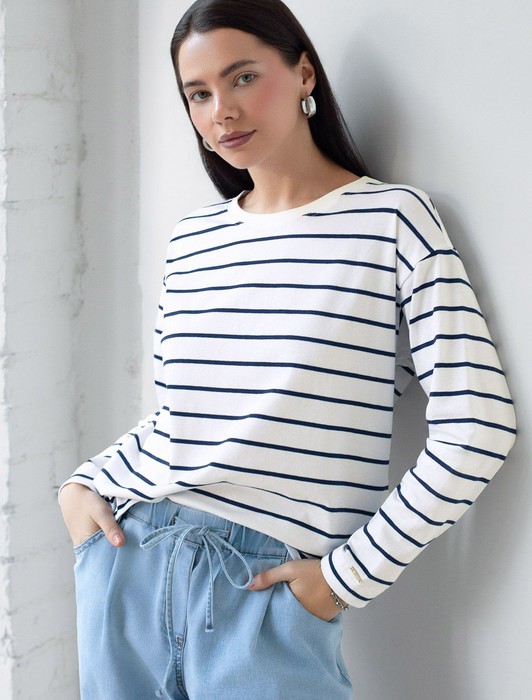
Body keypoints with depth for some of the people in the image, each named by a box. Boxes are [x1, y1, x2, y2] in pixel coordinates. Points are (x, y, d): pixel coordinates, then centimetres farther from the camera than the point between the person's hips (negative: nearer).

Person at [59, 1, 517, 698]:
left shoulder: (392, 220, -6)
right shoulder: (192, 239, 10)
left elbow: (476, 427, -12)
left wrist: (352, 573, -11)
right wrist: (82, 485, 3)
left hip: (265, 583, -5)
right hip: (126, 560, 5)